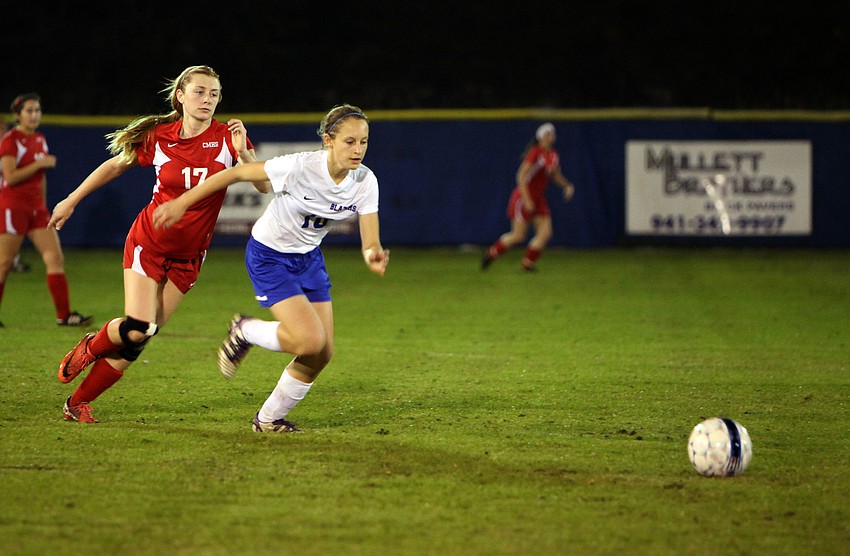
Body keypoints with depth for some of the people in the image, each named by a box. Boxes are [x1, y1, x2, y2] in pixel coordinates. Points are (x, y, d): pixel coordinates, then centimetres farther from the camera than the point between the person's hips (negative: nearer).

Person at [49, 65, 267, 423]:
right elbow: (114, 166, 10)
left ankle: (78, 403, 14)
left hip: (188, 255, 1)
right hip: (149, 242, -1)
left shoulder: (227, 138, -8)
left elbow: (265, 186, -11)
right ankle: (91, 347, 18)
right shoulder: (158, 137, -6)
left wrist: (243, 153, -28)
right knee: (137, 330, -16)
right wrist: (71, 201, 14)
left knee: (136, 341, 0)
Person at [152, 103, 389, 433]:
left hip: (309, 258, 6)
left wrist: (373, 256, -42)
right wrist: (181, 203, -17)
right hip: (269, 257, -6)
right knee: (310, 340, -22)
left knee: (322, 355, 3)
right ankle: (245, 332, 8)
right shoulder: (300, 167, -29)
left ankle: (269, 419, 25)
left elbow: (370, 241, -16)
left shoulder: (365, 181, -14)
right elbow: (237, 173, -20)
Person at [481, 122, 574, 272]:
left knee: (545, 232, -5)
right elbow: (521, 176, -21)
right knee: (518, 235, -3)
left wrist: (567, 185, -1)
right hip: (523, 198, -7)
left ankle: (528, 262, 7)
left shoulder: (553, 155, 5)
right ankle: (492, 253, 18)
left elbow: (556, 176, 19)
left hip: (538, 199, 7)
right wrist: (527, 200, -24)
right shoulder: (534, 153, -18)